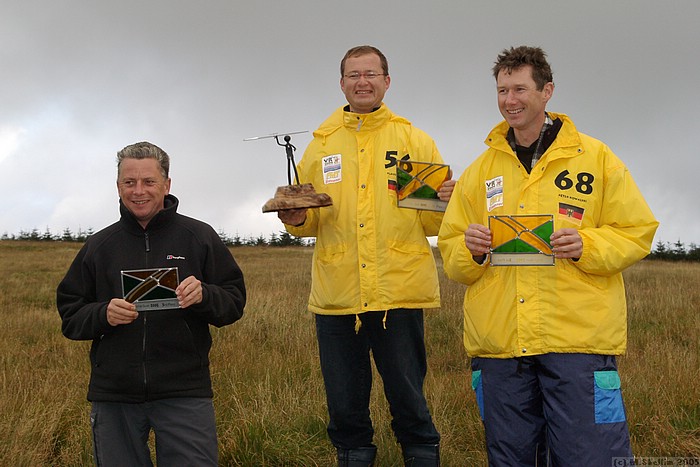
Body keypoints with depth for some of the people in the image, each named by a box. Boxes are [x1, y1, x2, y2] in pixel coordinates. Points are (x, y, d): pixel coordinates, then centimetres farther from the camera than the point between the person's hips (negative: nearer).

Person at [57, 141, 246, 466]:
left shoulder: (199, 237, 4)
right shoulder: (98, 246, 10)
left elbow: (235, 302, 3)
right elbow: (70, 316, 9)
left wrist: (203, 295, -18)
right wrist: (103, 315, -12)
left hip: (185, 393, -2)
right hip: (113, 396, 2)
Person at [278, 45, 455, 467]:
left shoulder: (415, 141, 7)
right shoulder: (321, 146, 12)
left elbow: (433, 223, 6)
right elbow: (311, 221, 15)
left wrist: (446, 203, -15)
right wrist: (297, 220, -7)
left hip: (400, 293, -2)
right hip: (336, 297, 2)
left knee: (409, 403, 4)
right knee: (345, 409, 10)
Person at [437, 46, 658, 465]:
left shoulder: (595, 157, 6)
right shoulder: (481, 170, 14)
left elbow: (637, 231, 4)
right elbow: (450, 249, 15)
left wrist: (587, 245, -14)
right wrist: (470, 250, -8)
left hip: (579, 339, -3)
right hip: (499, 345, 3)